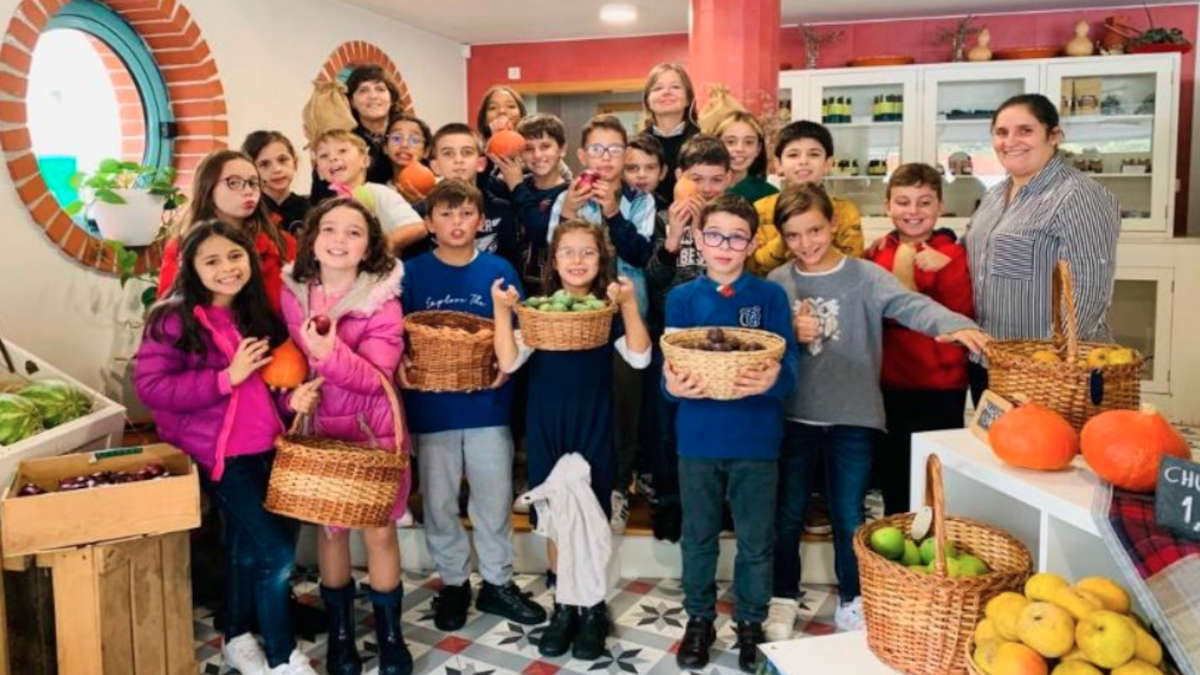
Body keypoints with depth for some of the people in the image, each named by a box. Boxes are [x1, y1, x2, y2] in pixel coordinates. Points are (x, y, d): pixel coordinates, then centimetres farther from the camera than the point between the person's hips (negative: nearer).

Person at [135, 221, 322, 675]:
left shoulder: (256, 314, 9)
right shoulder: (173, 319, -11)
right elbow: (150, 387, -18)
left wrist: (291, 400, -2)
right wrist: (227, 377, -23)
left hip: (263, 447, 7)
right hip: (216, 452, -7)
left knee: (247, 544, 19)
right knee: (276, 551, -9)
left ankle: (237, 638, 39)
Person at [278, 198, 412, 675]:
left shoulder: (382, 300, -14)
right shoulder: (292, 292, -4)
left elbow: (375, 376, -23)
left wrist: (330, 353, -38)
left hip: (372, 429, -2)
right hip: (320, 428, 3)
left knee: (380, 530, 2)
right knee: (331, 528, 11)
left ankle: (390, 635, 22)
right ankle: (340, 633, 29)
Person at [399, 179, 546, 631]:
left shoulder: (499, 271, -1)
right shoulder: (412, 273, -2)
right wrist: (399, 363, -18)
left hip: (488, 405, 0)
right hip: (431, 407, 0)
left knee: (494, 499, 10)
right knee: (439, 502, 12)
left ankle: (497, 582, 28)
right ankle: (453, 583, 31)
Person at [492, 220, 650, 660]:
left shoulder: (609, 310, -2)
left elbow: (640, 358, -16)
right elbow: (509, 362, -11)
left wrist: (629, 305, -24)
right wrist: (502, 310, -19)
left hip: (593, 428, -1)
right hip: (545, 428, 1)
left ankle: (593, 608, 22)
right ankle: (565, 605, 28)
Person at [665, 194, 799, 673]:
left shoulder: (771, 296, -2)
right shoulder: (681, 298, 1)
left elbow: (788, 370, -8)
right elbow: (669, 370, -3)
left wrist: (770, 382, -30)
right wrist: (674, 386, -26)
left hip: (756, 440, -1)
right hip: (698, 439, 1)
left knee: (755, 541, 11)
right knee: (698, 537, 14)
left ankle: (751, 623, 31)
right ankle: (699, 618, 33)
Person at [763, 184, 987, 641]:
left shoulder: (864, 275, -6)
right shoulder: (777, 283, 1)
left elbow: (911, 304, -22)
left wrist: (955, 325, -40)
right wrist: (790, 335, -18)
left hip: (853, 416, -1)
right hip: (794, 415, 2)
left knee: (849, 516, 11)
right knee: (788, 513, 12)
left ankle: (851, 601, 31)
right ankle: (783, 599, 30)